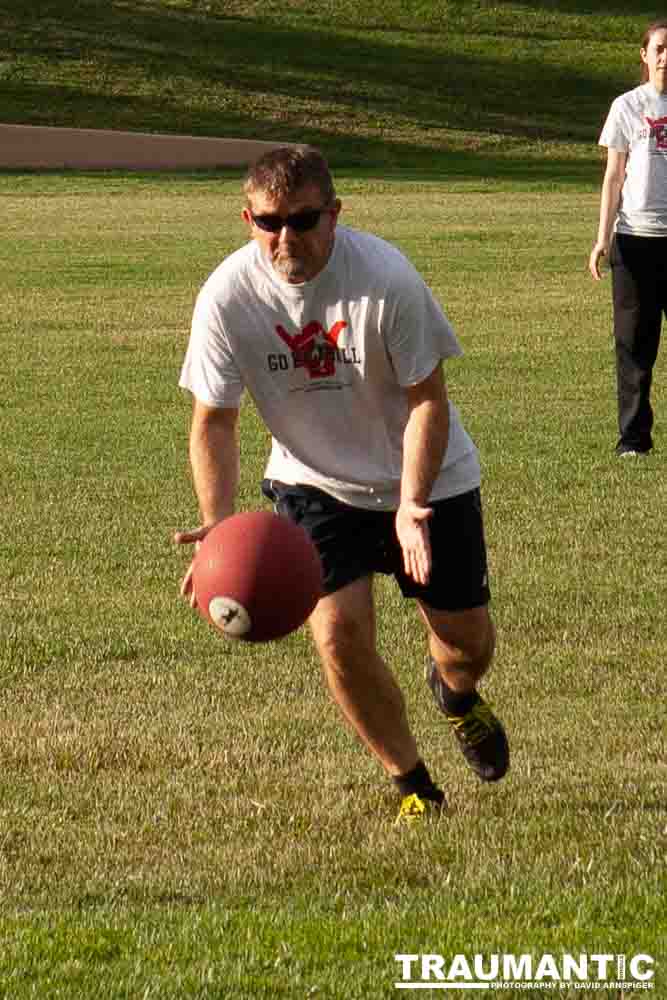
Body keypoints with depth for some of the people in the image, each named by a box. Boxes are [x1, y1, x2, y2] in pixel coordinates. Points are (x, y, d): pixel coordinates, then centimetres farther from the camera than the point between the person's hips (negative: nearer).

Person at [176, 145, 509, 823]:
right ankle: (411, 785, 8)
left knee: (467, 642, 4)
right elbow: (213, 420, -12)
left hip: (427, 481, -1)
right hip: (316, 482, 1)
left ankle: (455, 693, 45)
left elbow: (428, 399, -19)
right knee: (339, 632, -16)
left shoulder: (385, 278, -27)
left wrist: (411, 504, -32)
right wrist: (218, 524, -26)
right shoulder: (227, 297, -21)